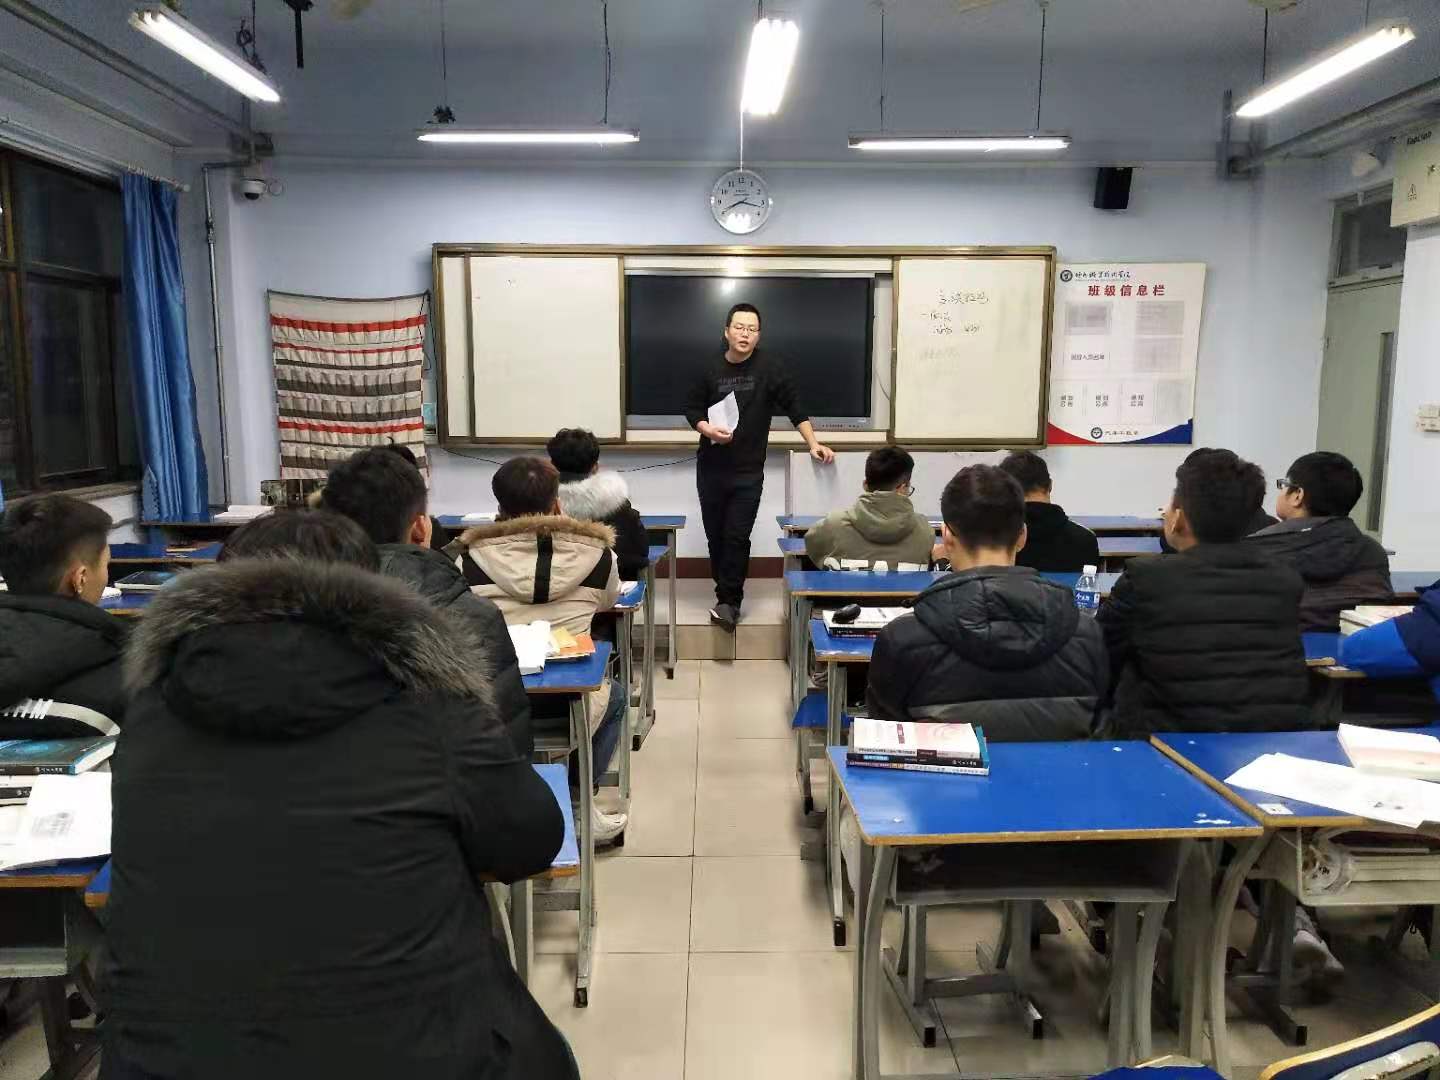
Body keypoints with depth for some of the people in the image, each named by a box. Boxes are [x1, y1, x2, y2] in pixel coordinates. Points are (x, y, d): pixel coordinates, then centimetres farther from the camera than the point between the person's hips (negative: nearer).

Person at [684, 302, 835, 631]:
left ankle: (729, 601, 0)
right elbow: (692, 409, 9)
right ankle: (727, 597, 22)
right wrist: (708, 429, -10)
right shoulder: (709, 370, 1)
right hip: (711, 469, 3)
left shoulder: (769, 368, -4)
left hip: (749, 471, -2)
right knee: (715, 536, 8)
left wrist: (813, 444, -9)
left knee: (737, 537, -9)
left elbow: (795, 409, -1)